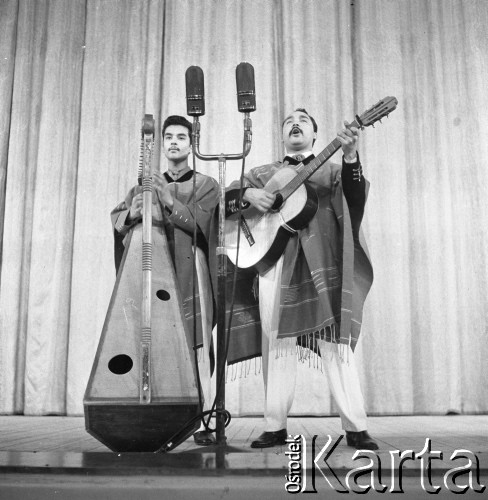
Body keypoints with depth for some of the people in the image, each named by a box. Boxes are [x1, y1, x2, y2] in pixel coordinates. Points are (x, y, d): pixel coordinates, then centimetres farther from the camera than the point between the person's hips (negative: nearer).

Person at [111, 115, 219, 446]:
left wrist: (169, 201, -22)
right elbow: (116, 219, 9)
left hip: (189, 272, -2)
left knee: (195, 347, -8)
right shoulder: (146, 185, 20)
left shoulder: (206, 185, 11)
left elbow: (198, 222, -7)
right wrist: (132, 213, -15)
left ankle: (201, 421, -3)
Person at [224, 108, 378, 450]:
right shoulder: (263, 174, 20)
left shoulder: (331, 170, 15)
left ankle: (356, 427, -1)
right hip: (273, 259, 2)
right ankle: (275, 427, 10)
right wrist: (248, 195, -6)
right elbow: (224, 200, 14)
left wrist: (351, 157, -19)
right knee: (276, 343, 2)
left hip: (321, 263, -1)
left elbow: (354, 201, -4)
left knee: (336, 341, -6)